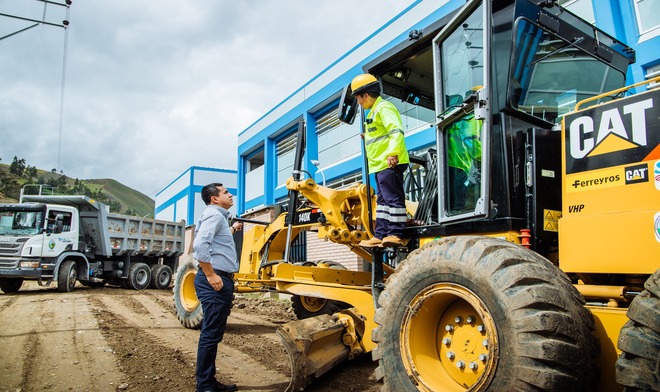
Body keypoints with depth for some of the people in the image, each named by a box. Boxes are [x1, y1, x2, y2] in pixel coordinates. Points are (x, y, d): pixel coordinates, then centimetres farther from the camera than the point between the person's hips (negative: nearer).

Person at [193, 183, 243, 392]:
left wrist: (232, 229, 44)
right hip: (215, 281, -11)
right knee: (211, 333, -5)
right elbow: (200, 245, -25)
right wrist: (211, 275, -23)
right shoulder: (214, 214, -11)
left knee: (214, 333, 15)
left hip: (222, 279, 11)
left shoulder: (220, 216, 21)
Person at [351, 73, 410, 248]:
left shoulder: (384, 108, -8)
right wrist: (367, 137, 30)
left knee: (393, 198, -10)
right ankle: (380, 235, 15)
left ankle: (395, 234, -8)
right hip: (380, 164, 11)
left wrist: (393, 152, -31)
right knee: (382, 200, 11)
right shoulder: (374, 111, 23)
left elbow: (397, 131, -22)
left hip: (389, 164, -11)